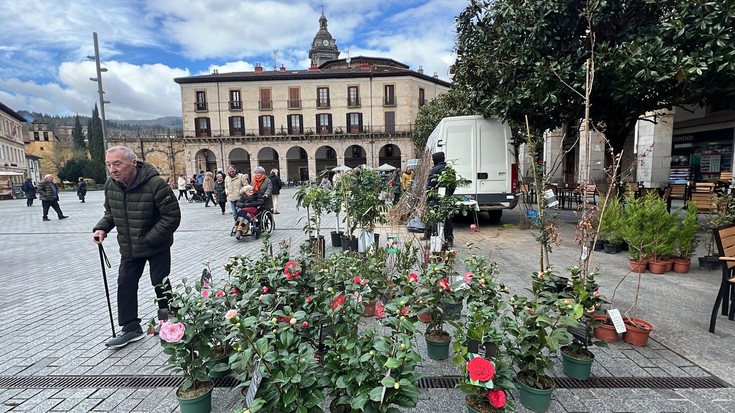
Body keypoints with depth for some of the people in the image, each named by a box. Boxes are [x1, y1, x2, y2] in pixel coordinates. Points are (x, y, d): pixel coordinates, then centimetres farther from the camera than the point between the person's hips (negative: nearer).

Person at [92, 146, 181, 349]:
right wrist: (101, 228, -6)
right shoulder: (110, 185, -4)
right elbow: (110, 212, 14)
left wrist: (148, 239, -23)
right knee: (125, 284, 9)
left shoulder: (155, 184, -26)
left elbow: (172, 216, -24)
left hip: (157, 247, -6)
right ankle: (131, 328, 24)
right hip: (128, 248, 6)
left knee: (161, 285, 5)